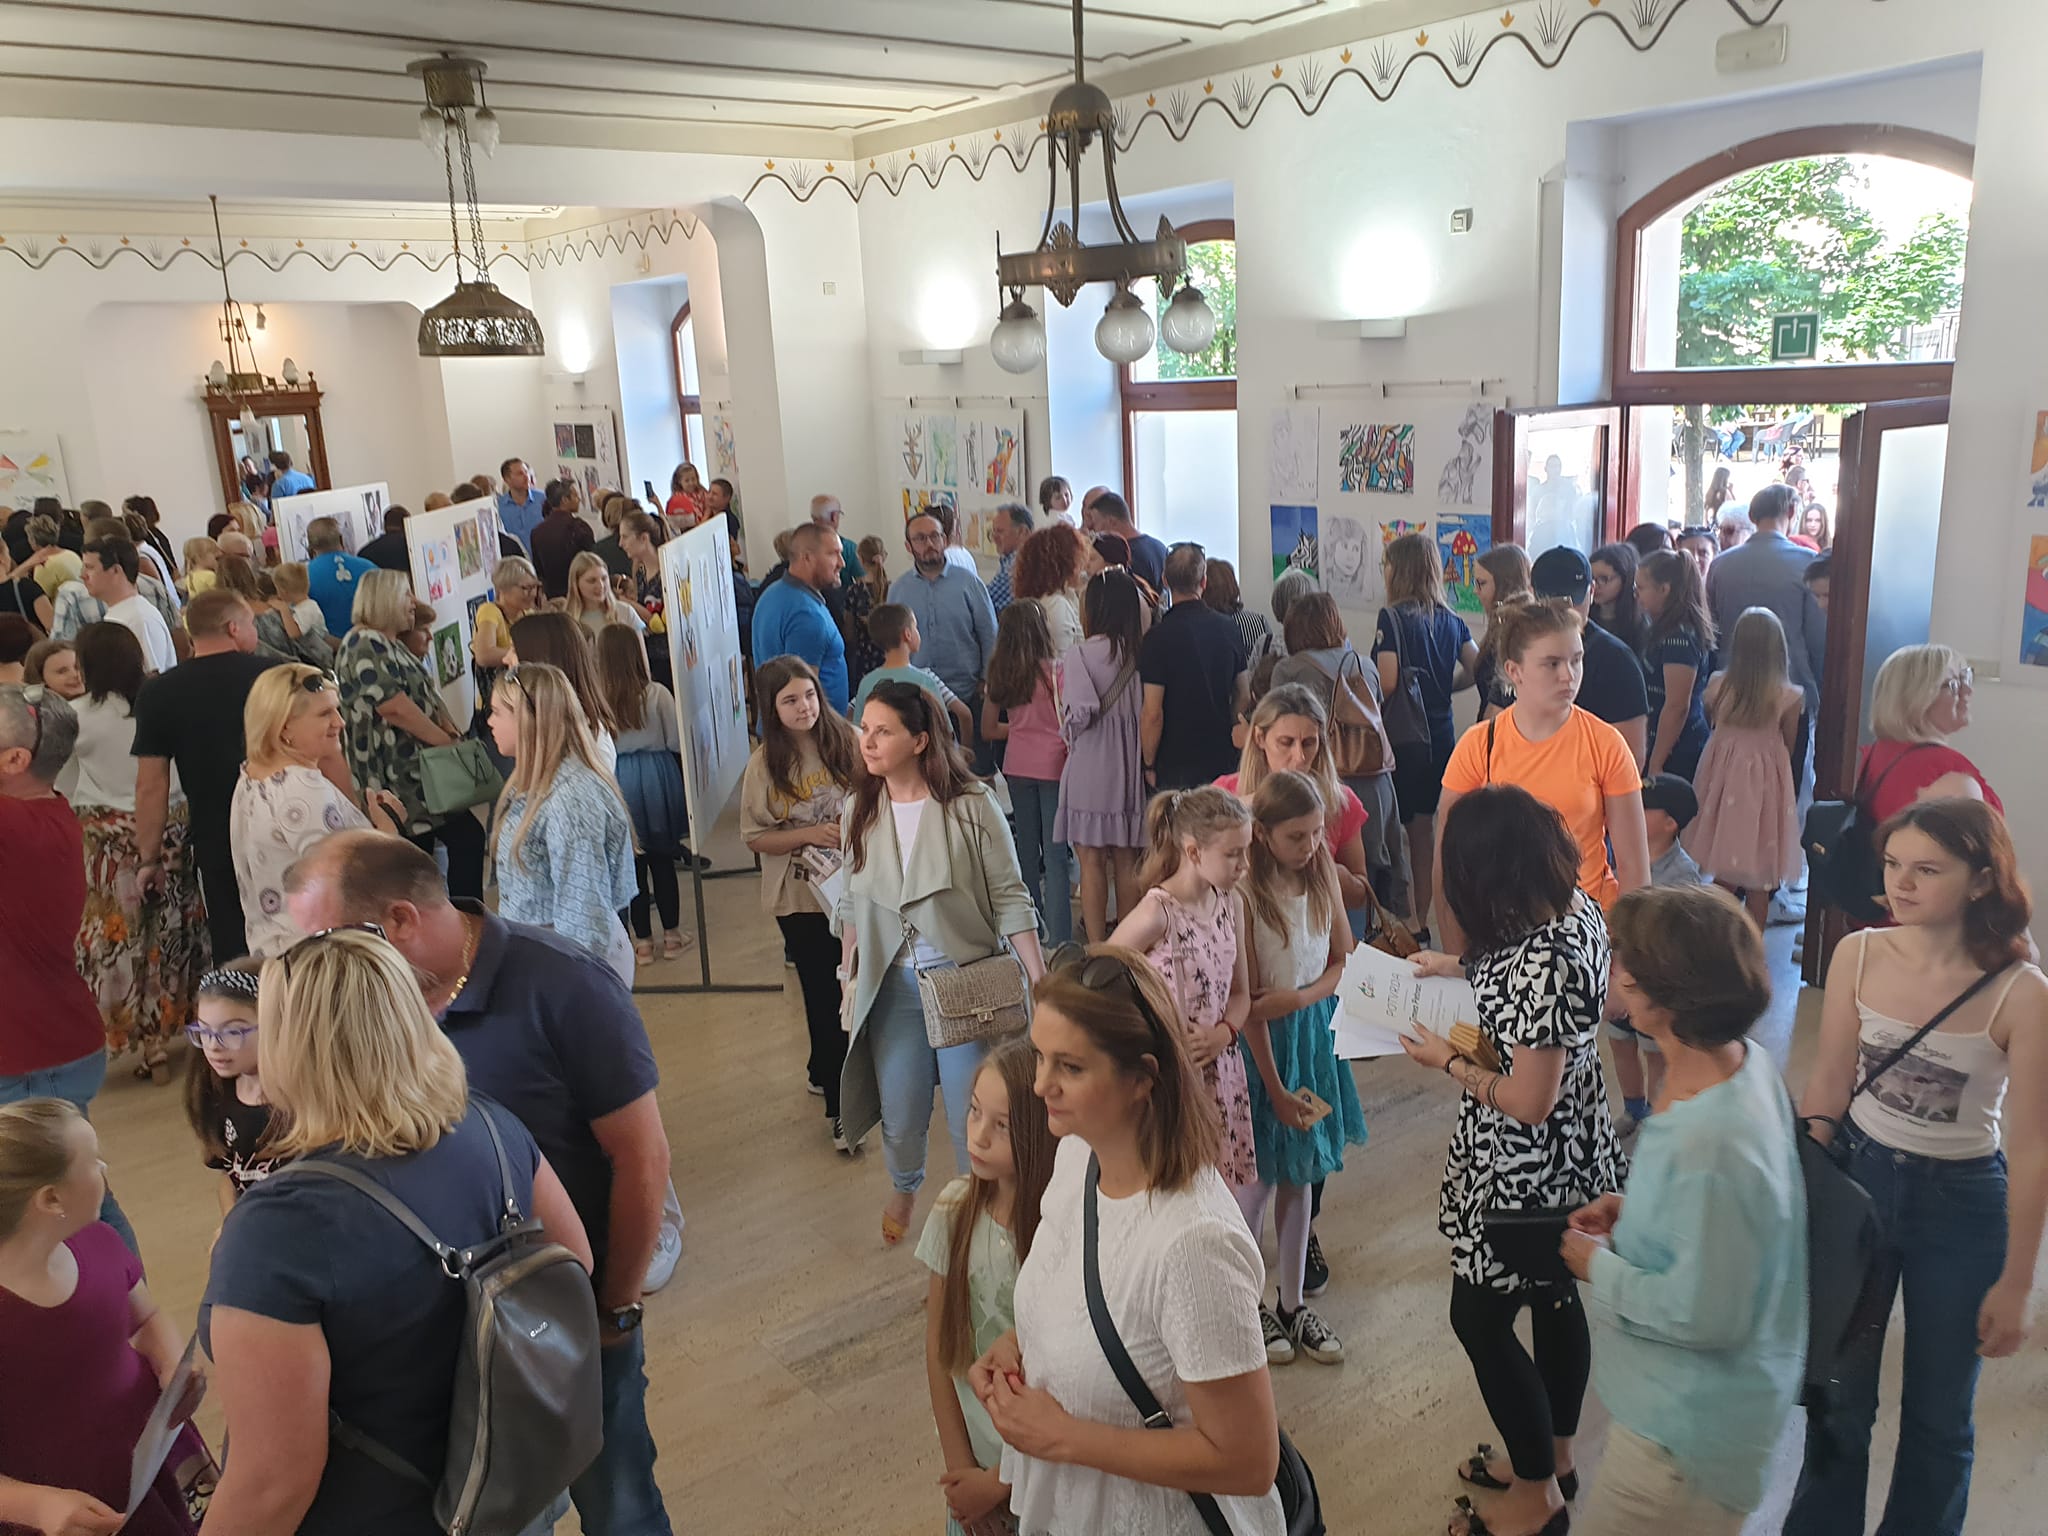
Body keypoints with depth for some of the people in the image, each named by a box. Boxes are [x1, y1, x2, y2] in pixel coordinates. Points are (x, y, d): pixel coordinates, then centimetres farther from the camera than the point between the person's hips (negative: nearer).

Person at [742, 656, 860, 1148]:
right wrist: (810, 834, -18)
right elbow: (755, 837, -5)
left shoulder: (849, 742, -7)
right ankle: (840, 1106, 18)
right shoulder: (764, 765, -8)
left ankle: (825, 1070, 40)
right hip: (801, 898, -2)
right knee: (824, 996, 4)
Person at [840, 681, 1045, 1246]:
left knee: (972, 1114, 2)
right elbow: (853, 903, 10)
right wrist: (848, 984, 12)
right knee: (900, 1112, 12)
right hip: (892, 984, 4)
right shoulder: (860, 808, 1)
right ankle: (904, 1189, 46)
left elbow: (1009, 899, -10)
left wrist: (1042, 984, -12)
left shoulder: (969, 805, -13)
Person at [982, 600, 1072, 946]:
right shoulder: (1054, 672, -10)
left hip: (1017, 766, 5)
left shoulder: (1000, 676, 5)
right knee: (1056, 854, -4)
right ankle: (1058, 938, -7)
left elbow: (989, 730, 13)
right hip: (1052, 765, -5)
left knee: (1026, 850, 14)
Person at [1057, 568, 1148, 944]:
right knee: (1126, 863, 13)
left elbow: (1081, 712, -20)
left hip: (1090, 770, -4)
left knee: (1091, 861, 4)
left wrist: (1068, 729, 1)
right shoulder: (1138, 653, -1)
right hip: (1129, 769, 5)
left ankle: (1096, 946, 7)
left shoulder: (1079, 655, -13)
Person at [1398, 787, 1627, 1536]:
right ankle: (1552, 1458, 45)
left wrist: (1447, 1062, -15)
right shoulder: (1573, 905, -6)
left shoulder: (1546, 959, -34)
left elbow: (1527, 1101, -29)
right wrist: (1460, 967, 10)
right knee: (1554, 1299, 24)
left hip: (1529, 1168, -9)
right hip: (1568, 1153, 9)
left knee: (1479, 1316, 10)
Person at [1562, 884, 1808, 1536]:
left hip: (1689, 1420, -9)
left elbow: (1704, 1315, -29)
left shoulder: (1708, 1147, -38)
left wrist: (1600, 1267, -15)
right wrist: (1633, 1208, 0)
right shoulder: (1747, 1061, -8)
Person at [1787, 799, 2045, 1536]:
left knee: (1937, 1414, 16)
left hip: (1962, 1205, -2)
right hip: (1858, 1179, 2)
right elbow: (1828, 1085, -1)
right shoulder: (1858, 955, -11)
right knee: (1837, 1395, 17)